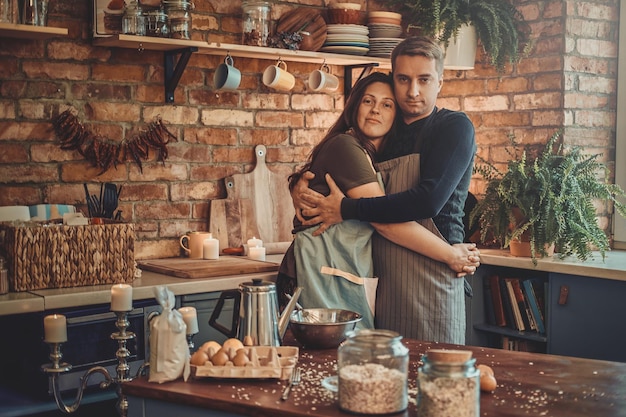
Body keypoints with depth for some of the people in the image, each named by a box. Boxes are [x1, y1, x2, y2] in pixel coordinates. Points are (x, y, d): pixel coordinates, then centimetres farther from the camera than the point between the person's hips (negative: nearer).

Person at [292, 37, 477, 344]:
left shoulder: (455, 126, -4)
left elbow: (428, 200, -19)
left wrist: (346, 209, -14)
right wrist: (302, 186, 0)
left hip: (431, 279, -6)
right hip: (386, 283, 6)